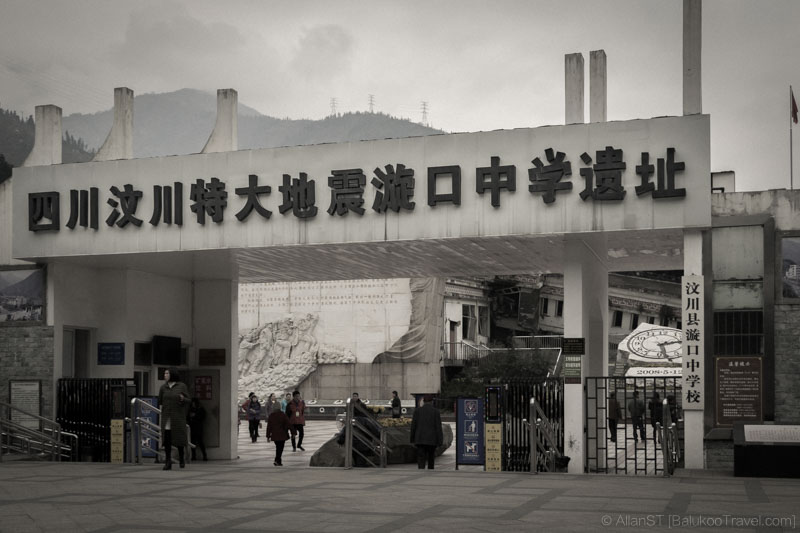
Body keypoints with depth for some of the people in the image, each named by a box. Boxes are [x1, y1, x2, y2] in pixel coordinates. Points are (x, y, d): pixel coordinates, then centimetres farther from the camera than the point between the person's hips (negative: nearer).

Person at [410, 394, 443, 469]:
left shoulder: (417, 411, 1)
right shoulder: (436, 411, -3)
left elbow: (413, 426, 2)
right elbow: (438, 427, -6)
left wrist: (412, 439, 11)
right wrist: (439, 441, -2)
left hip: (420, 439, 0)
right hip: (432, 440, 0)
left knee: (421, 460, -4)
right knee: (431, 458, 18)